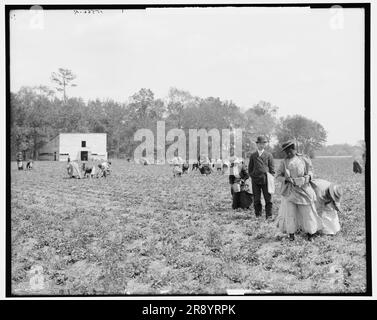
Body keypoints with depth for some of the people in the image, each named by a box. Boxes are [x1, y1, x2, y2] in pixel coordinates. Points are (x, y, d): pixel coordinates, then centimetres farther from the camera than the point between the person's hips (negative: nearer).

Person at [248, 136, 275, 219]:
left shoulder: (269, 155, 8)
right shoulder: (252, 155, 12)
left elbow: (272, 168, 8)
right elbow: (250, 168, 16)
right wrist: (252, 176, 5)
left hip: (265, 180, -1)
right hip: (255, 180, 1)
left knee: (268, 198, -2)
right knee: (256, 199, 3)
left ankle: (269, 216, 3)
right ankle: (258, 215, 10)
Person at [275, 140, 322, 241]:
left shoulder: (304, 159, 5)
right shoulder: (284, 162, 4)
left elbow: (310, 171, 13)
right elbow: (278, 176, 3)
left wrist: (308, 177, -8)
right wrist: (286, 179, -15)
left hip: (303, 190, 0)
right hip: (289, 191, 0)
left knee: (307, 212, 2)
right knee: (290, 213, 0)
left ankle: (310, 234, 13)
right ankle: (291, 234, 12)